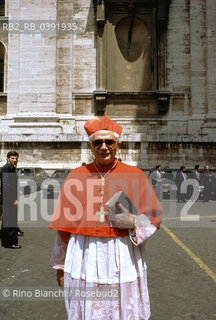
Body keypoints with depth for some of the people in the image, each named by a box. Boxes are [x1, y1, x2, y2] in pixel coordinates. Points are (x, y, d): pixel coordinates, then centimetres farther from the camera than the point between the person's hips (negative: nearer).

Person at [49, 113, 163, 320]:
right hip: (84, 258, 1)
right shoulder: (76, 176, 1)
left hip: (123, 258, 0)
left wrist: (132, 222, -17)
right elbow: (64, 224, 5)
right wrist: (60, 266, 9)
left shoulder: (135, 176, -2)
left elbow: (153, 215, 4)